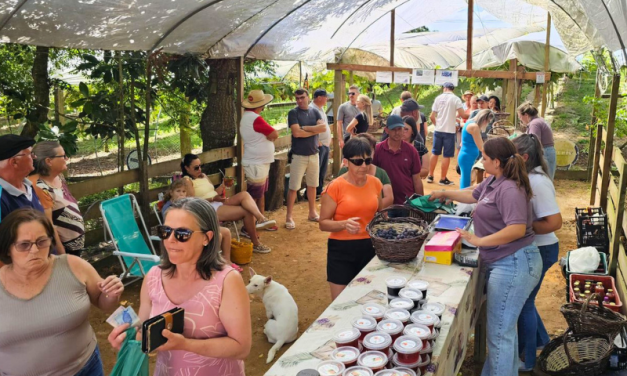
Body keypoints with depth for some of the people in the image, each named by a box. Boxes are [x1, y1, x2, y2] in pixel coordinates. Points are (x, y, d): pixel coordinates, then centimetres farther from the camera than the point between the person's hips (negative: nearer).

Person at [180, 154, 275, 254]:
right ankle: (256, 245, -13)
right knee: (247, 212, -20)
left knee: (244, 194, -20)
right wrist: (213, 199, -24)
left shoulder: (203, 176, 20)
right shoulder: (187, 180, -4)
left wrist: (223, 185, 0)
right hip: (209, 209, -8)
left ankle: (261, 219, -34)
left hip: (220, 203, 8)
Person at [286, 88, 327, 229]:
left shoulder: (314, 112, 7)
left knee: (312, 185, 14)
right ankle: (289, 216, 5)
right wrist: (315, 130, -8)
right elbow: (296, 133, -19)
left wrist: (305, 128, -14)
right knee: (293, 187, -3)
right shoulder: (293, 113, -6)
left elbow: (323, 128, -7)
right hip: (298, 155, -5)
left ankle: (312, 213, 27)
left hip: (314, 154, 5)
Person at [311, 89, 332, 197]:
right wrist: (318, 142, -20)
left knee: (323, 170, 15)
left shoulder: (321, 108, 15)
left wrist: (329, 139, 16)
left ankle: (319, 190, 26)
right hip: (319, 145, -10)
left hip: (326, 144, 10)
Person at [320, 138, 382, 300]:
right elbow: (323, 223, -10)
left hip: (369, 248, 4)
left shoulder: (375, 183, 3)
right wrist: (344, 224, -26)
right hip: (342, 250, -4)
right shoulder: (335, 187, -12)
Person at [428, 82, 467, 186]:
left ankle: (430, 176, 19)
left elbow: (432, 117, 3)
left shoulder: (438, 98, 4)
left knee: (435, 153, 14)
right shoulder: (455, 99, -5)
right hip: (449, 131, -4)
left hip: (438, 130, 4)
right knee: (446, 156, 3)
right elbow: (462, 115, -13)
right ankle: (443, 179, 7)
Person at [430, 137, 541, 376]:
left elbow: (517, 229, -28)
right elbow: (473, 195, 28)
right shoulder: (494, 181, 9)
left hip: (513, 264, -11)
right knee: (503, 326, 23)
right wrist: (444, 194, 33)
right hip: (502, 263, 11)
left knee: (499, 332, -2)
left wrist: (479, 241, -24)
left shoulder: (509, 189, -20)